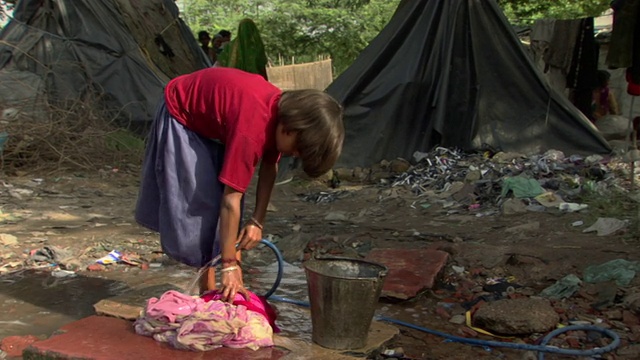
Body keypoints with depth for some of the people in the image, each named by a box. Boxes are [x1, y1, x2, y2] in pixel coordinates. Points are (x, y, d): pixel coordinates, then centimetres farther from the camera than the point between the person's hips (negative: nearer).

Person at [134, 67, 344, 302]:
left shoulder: (285, 109, -18)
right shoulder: (252, 128, -41)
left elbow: (269, 167, -3)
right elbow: (231, 200, -39)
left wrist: (258, 221, -9)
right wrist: (229, 265, -35)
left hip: (211, 118, 7)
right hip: (181, 116, -7)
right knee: (200, 205, -10)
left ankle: (234, 287, 7)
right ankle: (208, 289, 0)